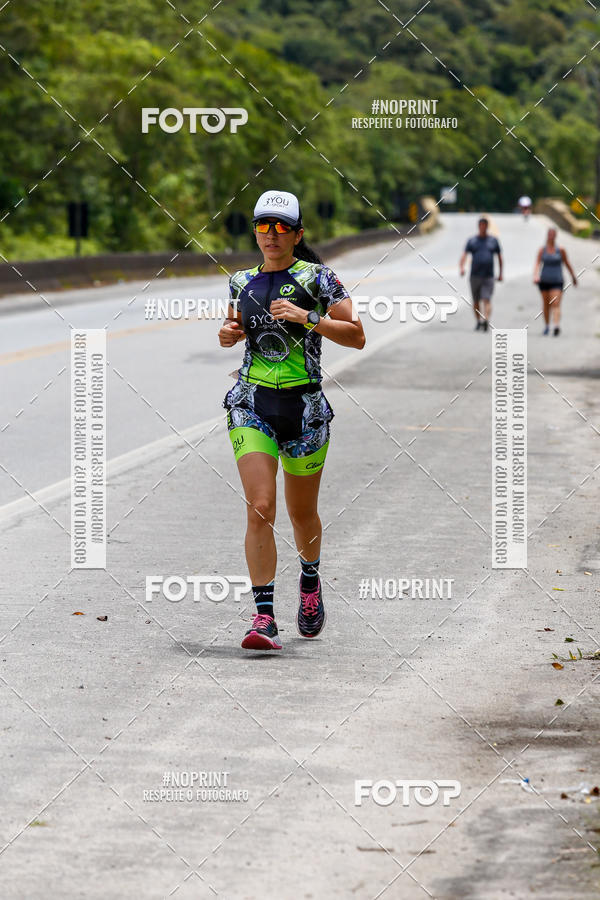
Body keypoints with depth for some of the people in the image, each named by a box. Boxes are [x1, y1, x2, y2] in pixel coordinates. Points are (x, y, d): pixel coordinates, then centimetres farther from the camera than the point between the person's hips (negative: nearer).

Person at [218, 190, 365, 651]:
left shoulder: (317, 278, -4)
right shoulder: (242, 281, 9)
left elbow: (357, 336, -9)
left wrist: (307, 317, -20)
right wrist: (229, 333, 4)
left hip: (304, 407, -2)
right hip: (252, 405, 2)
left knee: (303, 513, 12)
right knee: (260, 509, -14)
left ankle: (310, 579, 44)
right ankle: (264, 618, -15)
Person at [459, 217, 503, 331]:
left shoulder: (493, 240, 9)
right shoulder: (472, 241, 6)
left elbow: (499, 257, 16)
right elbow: (464, 255, -6)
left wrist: (500, 273, 12)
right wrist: (461, 267, -24)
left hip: (488, 276, -1)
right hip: (475, 276, 1)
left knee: (487, 300, -15)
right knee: (476, 301, 9)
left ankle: (486, 320, -32)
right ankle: (478, 322, 24)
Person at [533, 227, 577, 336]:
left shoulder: (560, 250, -1)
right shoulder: (542, 250, 0)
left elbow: (567, 264, 11)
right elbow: (537, 264, -9)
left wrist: (573, 277, 19)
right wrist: (535, 276, -27)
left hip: (557, 281, -2)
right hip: (544, 281, 2)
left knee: (556, 304, -16)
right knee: (546, 304, 13)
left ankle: (557, 326, -31)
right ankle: (547, 326, 30)